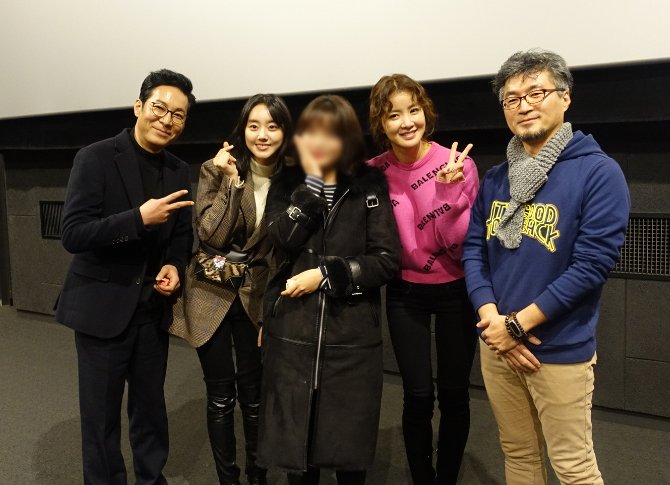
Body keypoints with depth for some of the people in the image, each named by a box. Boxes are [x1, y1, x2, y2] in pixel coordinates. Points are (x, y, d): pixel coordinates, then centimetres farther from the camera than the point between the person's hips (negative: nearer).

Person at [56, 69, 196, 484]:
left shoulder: (179, 172, 4)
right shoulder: (96, 158, -12)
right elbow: (73, 235, -19)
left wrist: (175, 266, -7)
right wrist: (139, 218, -28)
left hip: (153, 308, 5)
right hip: (103, 307, -4)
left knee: (151, 407, 18)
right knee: (101, 414, 8)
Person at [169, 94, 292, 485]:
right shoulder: (217, 170, -9)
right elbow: (211, 235, -17)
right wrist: (231, 181, -23)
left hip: (258, 298, 1)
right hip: (213, 294, -1)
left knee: (253, 394, 11)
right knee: (221, 396, 8)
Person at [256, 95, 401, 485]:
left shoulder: (370, 186, 2)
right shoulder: (289, 184, 8)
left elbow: (388, 260, -6)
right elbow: (281, 239, -11)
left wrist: (326, 274, -11)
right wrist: (313, 180, -12)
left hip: (351, 336, -1)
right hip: (292, 334, 2)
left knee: (349, 449, 7)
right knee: (295, 444, 8)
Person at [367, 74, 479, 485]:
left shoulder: (458, 164, -14)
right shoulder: (375, 173, -7)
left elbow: (460, 242, -19)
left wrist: (448, 188, -30)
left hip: (455, 292, -1)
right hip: (406, 295, 1)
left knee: (454, 394, 9)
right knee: (418, 397, 6)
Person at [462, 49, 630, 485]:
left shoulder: (598, 172, -11)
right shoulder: (496, 178, 7)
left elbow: (592, 265, -17)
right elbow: (473, 248, 6)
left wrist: (517, 324, -16)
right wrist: (491, 317, -10)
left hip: (560, 350, -5)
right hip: (497, 345, 5)